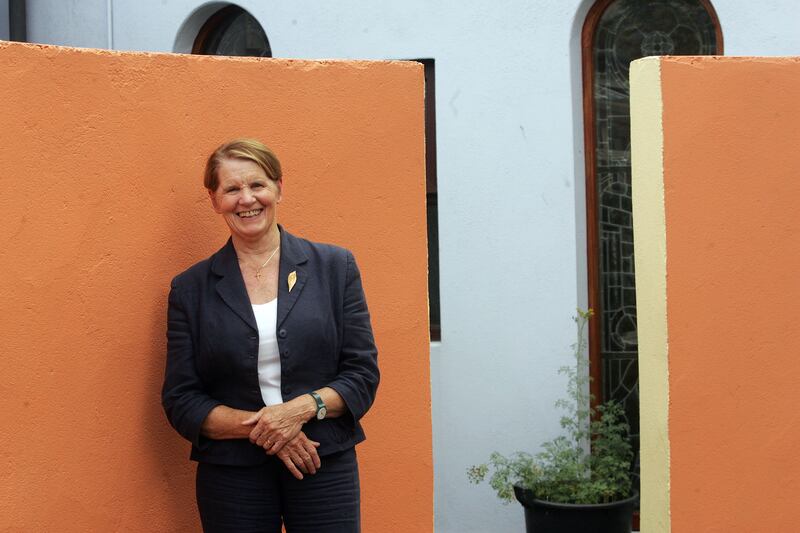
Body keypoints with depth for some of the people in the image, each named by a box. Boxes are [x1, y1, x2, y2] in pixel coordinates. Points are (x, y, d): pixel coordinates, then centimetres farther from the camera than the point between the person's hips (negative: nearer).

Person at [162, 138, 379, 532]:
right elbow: (180, 402, 1)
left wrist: (302, 408, -15)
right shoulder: (191, 289, 4)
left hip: (325, 470, 0)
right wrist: (258, 428, -13)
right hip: (231, 478, 0)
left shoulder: (335, 267, 4)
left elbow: (364, 374, 2)